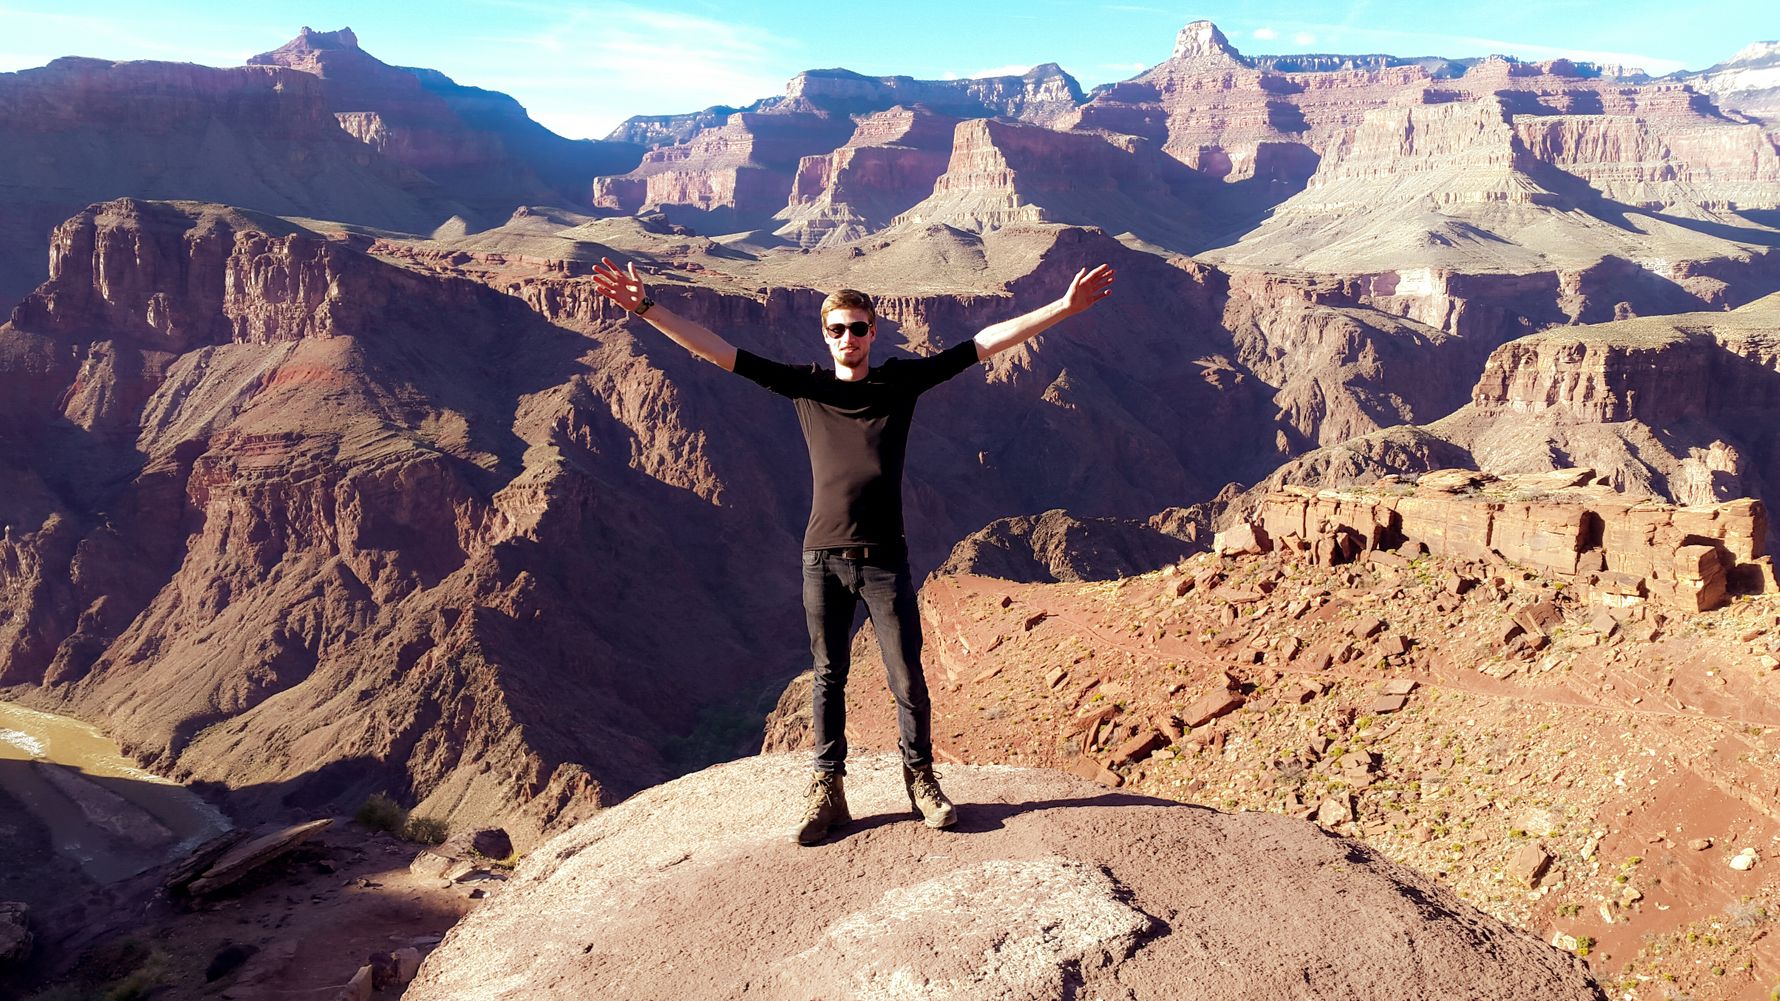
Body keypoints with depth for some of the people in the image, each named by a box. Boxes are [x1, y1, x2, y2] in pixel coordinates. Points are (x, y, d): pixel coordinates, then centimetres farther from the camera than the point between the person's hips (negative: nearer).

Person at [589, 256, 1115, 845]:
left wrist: (1063, 308, -3)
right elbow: (718, 352, 2)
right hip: (823, 559, 1)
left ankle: (921, 779, 24)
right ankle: (827, 791, 22)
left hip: (885, 559, -1)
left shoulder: (901, 381, 3)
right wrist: (646, 309, -4)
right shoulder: (805, 386, 4)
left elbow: (985, 343, 0)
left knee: (907, 679, 4)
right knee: (828, 678, 11)